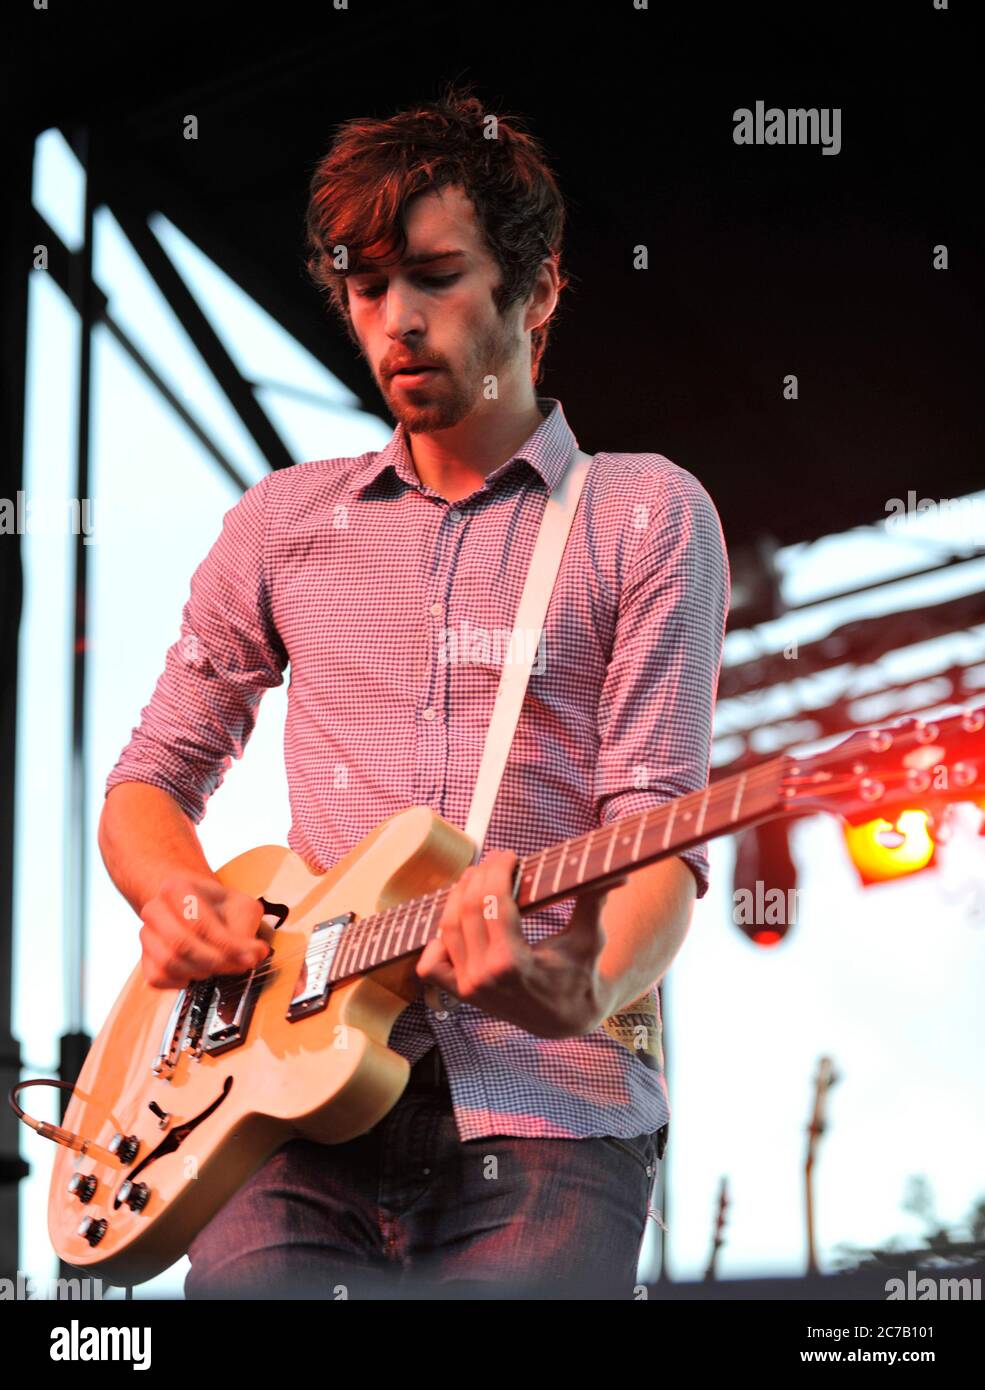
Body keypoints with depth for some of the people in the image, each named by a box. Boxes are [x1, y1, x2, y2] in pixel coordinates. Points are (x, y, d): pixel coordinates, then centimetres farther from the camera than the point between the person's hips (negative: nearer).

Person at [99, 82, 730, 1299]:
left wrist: (589, 989, -22)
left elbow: (659, 831, -2)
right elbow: (150, 780, 22)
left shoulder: (646, 516, 6)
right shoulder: (284, 522, 17)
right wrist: (175, 901, 0)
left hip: (547, 1103, -2)